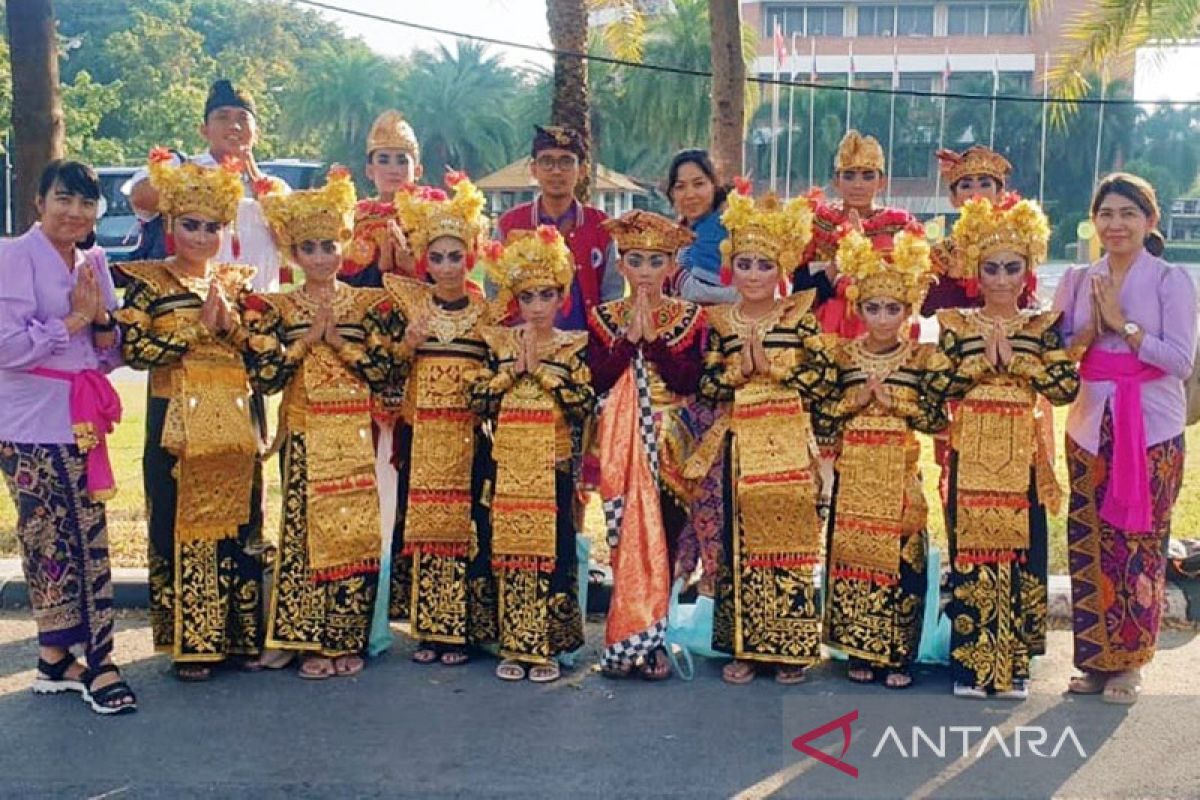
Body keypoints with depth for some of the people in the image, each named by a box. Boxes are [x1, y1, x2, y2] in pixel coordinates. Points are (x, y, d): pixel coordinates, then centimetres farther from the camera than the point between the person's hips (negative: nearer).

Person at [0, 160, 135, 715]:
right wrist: (72, 321, -11)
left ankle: (57, 657, 18)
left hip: (81, 419, 7)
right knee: (53, 540, -2)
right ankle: (94, 662, 2)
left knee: (84, 538, 7)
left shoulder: (93, 263, 11)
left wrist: (100, 319, -7)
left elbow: (112, 354, 12)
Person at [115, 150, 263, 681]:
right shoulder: (148, 282, 0)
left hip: (234, 423, 4)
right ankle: (190, 642, 8)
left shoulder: (237, 281, 12)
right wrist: (198, 326, -14)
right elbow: (133, 349, -12)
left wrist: (230, 325, -12)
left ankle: (240, 633, 17)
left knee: (239, 523, 7)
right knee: (181, 524, -1)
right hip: (176, 422, -4)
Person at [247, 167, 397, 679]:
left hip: (355, 438, 1)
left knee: (356, 532, 0)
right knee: (304, 530, 0)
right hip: (305, 439, 0)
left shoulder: (367, 305, 5)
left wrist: (336, 339, -10)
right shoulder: (274, 309, 3)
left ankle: (347, 641, 12)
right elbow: (262, 375, -7)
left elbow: (384, 372, -4)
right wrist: (309, 338, -10)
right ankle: (310, 643, 11)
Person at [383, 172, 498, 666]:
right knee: (421, 521, 1)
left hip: (469, 433, -1)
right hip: (421, 432, 1)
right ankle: (427, 628, 10)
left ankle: (460, 629, 6)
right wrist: (407, 343, -12)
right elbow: (390, 369, 5)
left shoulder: (485, 310, 5)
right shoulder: (410, 304, 6)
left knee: (466, 522, -3)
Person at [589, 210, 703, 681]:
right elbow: (597, 381, -6)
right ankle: (631, 641, 8)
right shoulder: (605, 317, 6)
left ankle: (646, 638, 12)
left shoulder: (688, 318, 4)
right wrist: (629, 337, -13)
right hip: (620, 445, 0)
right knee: (627, 540, -3)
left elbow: (688, 382, -9)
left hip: (668, 446, 0)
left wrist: (653, 338, -14)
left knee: (663, 541, 0)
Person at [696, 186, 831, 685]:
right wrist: (740, 367, -11)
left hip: (789, 447, -1)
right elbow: (706, 387, 3)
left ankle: (792, 647, 10)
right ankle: (743, 647, 14)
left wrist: (770, 365, -11)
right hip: (740, 446, 2)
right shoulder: (719, 322, 7)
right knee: (739, 545, 4)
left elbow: (819, 383, -5)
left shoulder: (801, 318, 2)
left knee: (790, 540, 0)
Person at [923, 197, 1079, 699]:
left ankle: (1013, 666, 14)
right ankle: (971, 663, 11)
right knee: (970, 553, 1)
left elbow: (1067, 387, -8)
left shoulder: (1042, 327, 6)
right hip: (971, 456, 0)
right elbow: (931, 388, -6)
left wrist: (1015, 359, -12)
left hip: (1021, 458, 1)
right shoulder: (957, 326, 4)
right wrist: (980, 364, -11)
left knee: (1021, 554, 2)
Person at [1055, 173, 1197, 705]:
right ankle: (1095, 658, 16)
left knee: (1140, 545, -1)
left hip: (1152, 430, -3)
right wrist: (1089, 329, -9)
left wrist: (1122, 324, -14)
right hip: (1091, 427, 3)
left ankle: (1128, 662, 11)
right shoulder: (1079, 280, 9)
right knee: (1089, 542, 3)